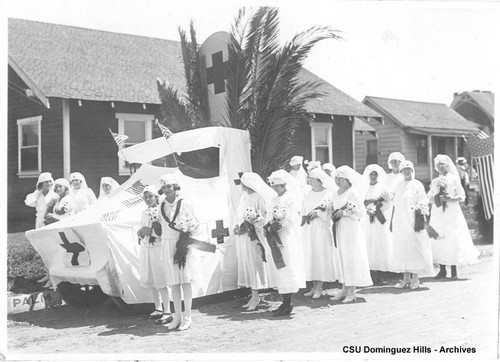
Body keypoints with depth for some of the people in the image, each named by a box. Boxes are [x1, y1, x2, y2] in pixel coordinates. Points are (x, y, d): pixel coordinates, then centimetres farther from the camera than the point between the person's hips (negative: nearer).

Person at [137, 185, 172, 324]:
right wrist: (141, 232, -1)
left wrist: (150, 231, -19)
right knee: (149, 280, 11)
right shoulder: (144, 212, 15)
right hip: (145, 248, 8)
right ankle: (158, 309, 23)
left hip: (158, 248, -8)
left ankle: (167, 312, -2)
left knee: (161, 281, -8)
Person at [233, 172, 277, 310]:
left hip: (253, 236, -8)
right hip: (242, 237, 8)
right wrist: (237, 226, 1)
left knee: (254, 266, -4)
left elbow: (265, 217, -15)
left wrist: (249, 224, -20)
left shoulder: (259, 197, -10)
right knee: (246, 266, 9)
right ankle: (254, 296, 15)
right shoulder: (244, 197, 15)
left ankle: (255, 298, 1)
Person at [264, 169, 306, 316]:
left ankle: (287, 303, -6)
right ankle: (286, 302, 9)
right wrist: (269, 225, -5)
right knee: (278, 267, 5)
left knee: (286, 266, -9)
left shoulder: (291, 198, -6)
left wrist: (278, 225, -18)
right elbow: (270, 216, 14)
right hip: (276, 238, 8)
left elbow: (289, 218, -13)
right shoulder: (274, 200, 18)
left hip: (287, 236, -8)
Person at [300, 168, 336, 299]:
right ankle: (314, 287, 12)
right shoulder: (308, 193, 12)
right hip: (308, 228, 5)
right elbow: (303, 212, 13)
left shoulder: (328, 194, -3)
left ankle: (319, 288, 3)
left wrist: (318, 212, -20)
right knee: (310, 257, 4)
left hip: (322, 228, -5)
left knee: (321, 255, -2)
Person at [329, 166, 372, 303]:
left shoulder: (353, 192, -7)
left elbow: (361, 212, -10)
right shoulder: (335, 194, 15)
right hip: (338, 229, 7)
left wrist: (344, 212, -16)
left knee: (351, 258, -5)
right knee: (340, 258, 7)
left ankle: (352, 291, -1)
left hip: (351, 229, -7)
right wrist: (333, 215, 1)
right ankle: (344, 289, 13)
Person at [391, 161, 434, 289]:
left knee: (414, 248, -6)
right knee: (401, 247, 4)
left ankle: (415, 278, 0)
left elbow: (423, 203, -4)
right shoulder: (399, 185, 16)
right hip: (399, 221, 5)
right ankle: (406, 277, 11)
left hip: (412, 220, -5)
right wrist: (392, 220, 14)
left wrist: (421, 219, -13)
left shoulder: (417, 184, 1)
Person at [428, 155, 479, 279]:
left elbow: (461, 196, -3)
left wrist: (447, 199, -16)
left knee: (453, 240, -7)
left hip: (452, 214, -3)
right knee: (438, 240, -2)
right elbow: (428, 198, 11)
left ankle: (454, 270, 0)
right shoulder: (434, 182, 13)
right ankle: (442, 270, 4)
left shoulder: (454, 179, 2)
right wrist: (434, 199, -10)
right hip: (437, 214, 3)